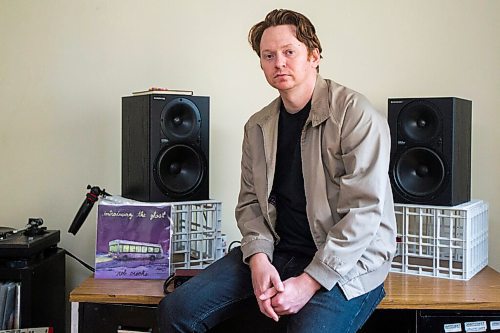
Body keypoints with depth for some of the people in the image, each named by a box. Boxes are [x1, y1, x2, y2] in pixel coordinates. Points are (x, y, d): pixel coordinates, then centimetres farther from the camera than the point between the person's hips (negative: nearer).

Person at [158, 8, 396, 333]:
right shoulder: (258, 127, 10)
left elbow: (364, 211, -16)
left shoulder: (355, 114, -10)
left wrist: (310, 282, -19)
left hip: (348, 262, -4)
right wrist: (258, 258, -11)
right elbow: (250, 202, 10)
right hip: (278, 251, 5)